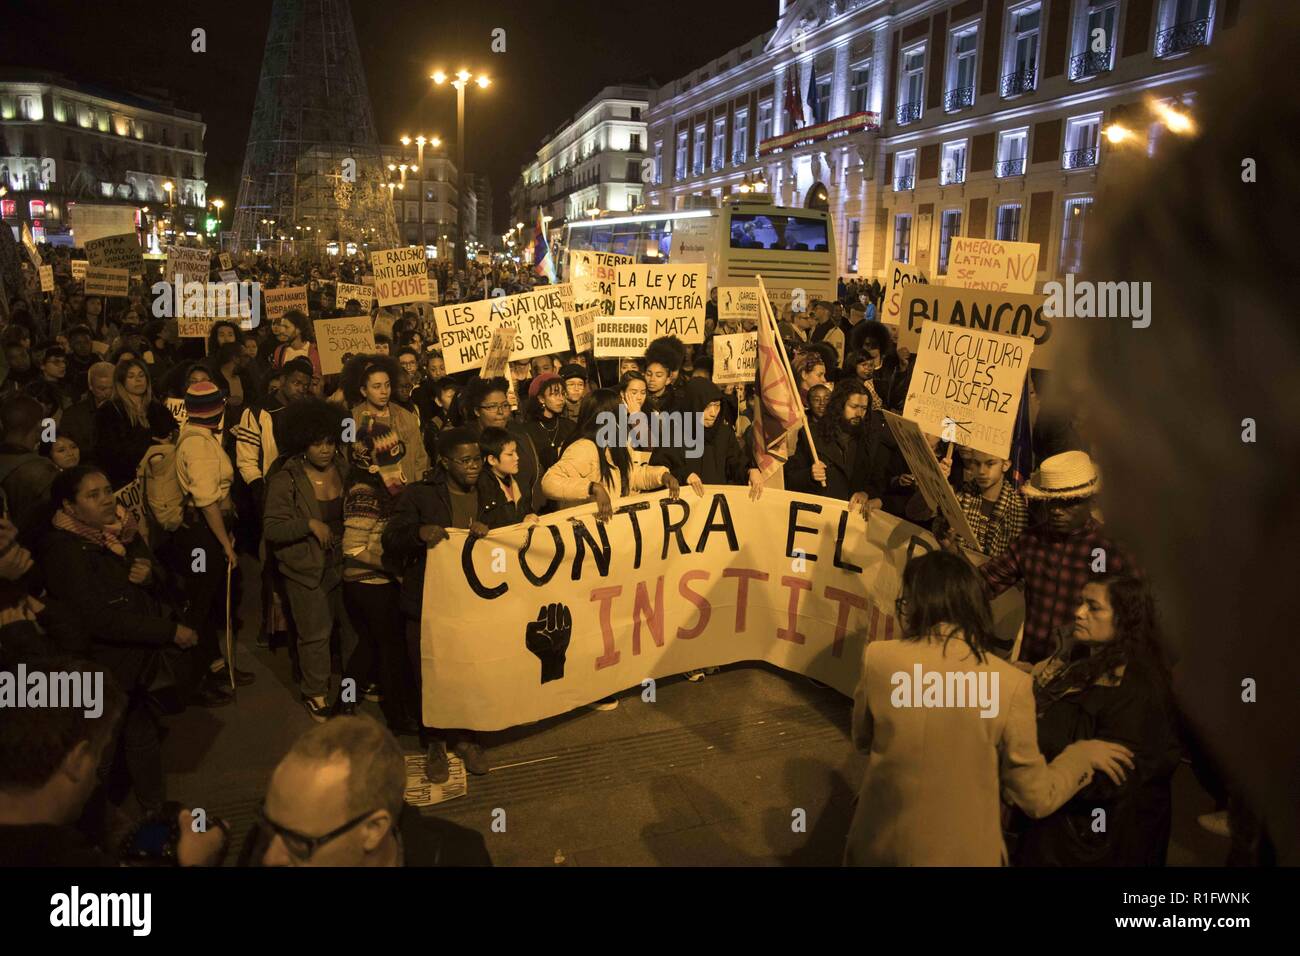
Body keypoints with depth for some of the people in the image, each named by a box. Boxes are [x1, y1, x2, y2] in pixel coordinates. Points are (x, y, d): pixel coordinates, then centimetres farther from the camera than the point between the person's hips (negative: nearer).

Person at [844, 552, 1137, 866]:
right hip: (959, 852, 0)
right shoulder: (1010, 683, -17)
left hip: (880, 845, 0)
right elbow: (1036, 799, -6)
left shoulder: (879, 658, -14)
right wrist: (1084, 753, 10)